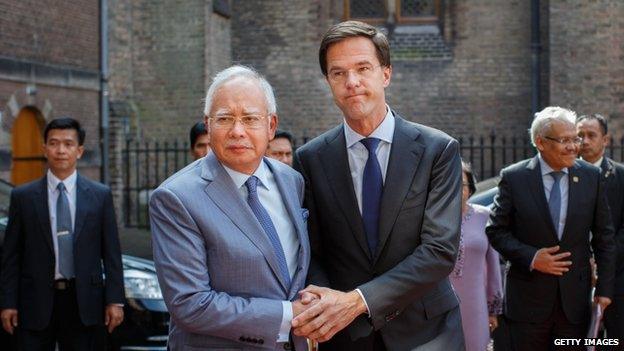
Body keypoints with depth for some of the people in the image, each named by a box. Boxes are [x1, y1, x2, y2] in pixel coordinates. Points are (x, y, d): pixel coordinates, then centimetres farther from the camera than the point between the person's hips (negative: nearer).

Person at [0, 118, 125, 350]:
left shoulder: (100, 195, 4)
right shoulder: (22, 197, 3)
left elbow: (111, 253, 3)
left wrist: (115, 301, -3)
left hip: (83, 302, 0)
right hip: (37, 303, 0)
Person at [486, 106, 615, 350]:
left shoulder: (591, 176, 1)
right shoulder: (514, 178, -5)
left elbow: (603, 236, 6)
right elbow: (496, 231, -1)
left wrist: (605, 288, 3)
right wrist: (530, 257, -14)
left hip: (575, 296, 2)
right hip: (528, 299, -2)